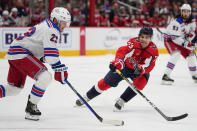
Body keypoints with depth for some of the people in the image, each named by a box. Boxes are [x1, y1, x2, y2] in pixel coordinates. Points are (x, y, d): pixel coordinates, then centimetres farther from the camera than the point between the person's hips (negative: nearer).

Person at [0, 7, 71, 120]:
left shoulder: (47, 26, 20)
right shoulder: (51, 30, -13)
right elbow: (50, 53, -23)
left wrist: (59, 67, 24)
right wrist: (60, 69, -19)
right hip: (20, 53, -11)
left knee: (15, 88, 18)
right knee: (45, 77, -19)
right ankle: (31, 107, -10)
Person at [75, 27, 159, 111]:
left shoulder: (153, 50, -22)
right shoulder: (134, 43, -28)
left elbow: (149, 65, -31)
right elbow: (122, 51, -39)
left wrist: (140, 69, -52)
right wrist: (118, 62, -57)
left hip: (139, 71, 1)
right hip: (125, 65, -1)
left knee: (140, 82, -29)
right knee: (107, 82, 0)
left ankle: (121, 101, -13)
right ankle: (87, 97, 19)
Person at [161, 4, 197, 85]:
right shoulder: (177, 22, -31)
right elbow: (174, 37, -33)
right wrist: (185, 44, -38)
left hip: (181, 40, 8)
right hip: (170, 40, -8)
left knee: (191, 54, 7)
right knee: (176, 54, -30)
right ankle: (165, 76, -34)